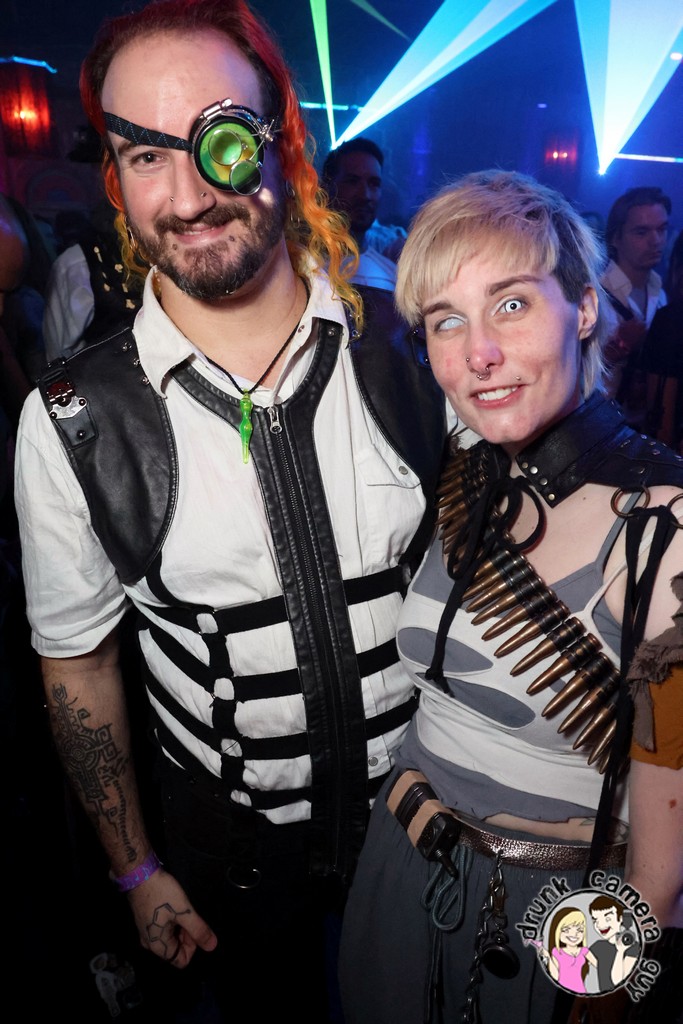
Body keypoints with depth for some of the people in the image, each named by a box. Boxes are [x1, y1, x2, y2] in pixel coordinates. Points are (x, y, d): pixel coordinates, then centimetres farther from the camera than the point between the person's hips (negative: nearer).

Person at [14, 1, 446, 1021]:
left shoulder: (409, 354, -15)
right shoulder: (72, 423, -19)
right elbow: (76, 660, -7)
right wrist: (137, 871, 1)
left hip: (418, 800, 2)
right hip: (228, 838, -1)